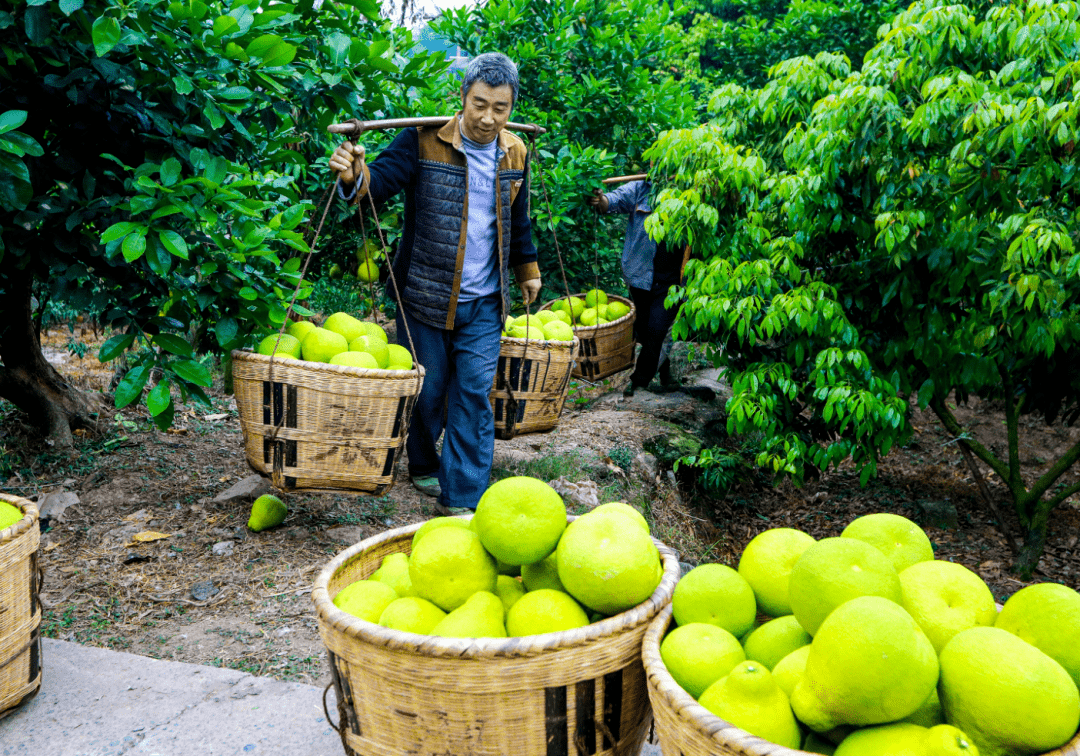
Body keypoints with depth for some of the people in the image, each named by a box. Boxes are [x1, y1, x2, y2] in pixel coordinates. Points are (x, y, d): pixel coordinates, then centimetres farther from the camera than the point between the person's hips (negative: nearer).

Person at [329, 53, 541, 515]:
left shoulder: (515, 153, 6)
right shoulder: (424, 142, -9)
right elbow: (384, 178, -19)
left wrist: (527, 269, 28)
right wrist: (355, 176, -41)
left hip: (484, 303, 3)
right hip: (425, 297, -2)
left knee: (474, 395, -2)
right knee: (427, 391, 10)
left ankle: (462, 499, 3)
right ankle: (423, 468, 36)